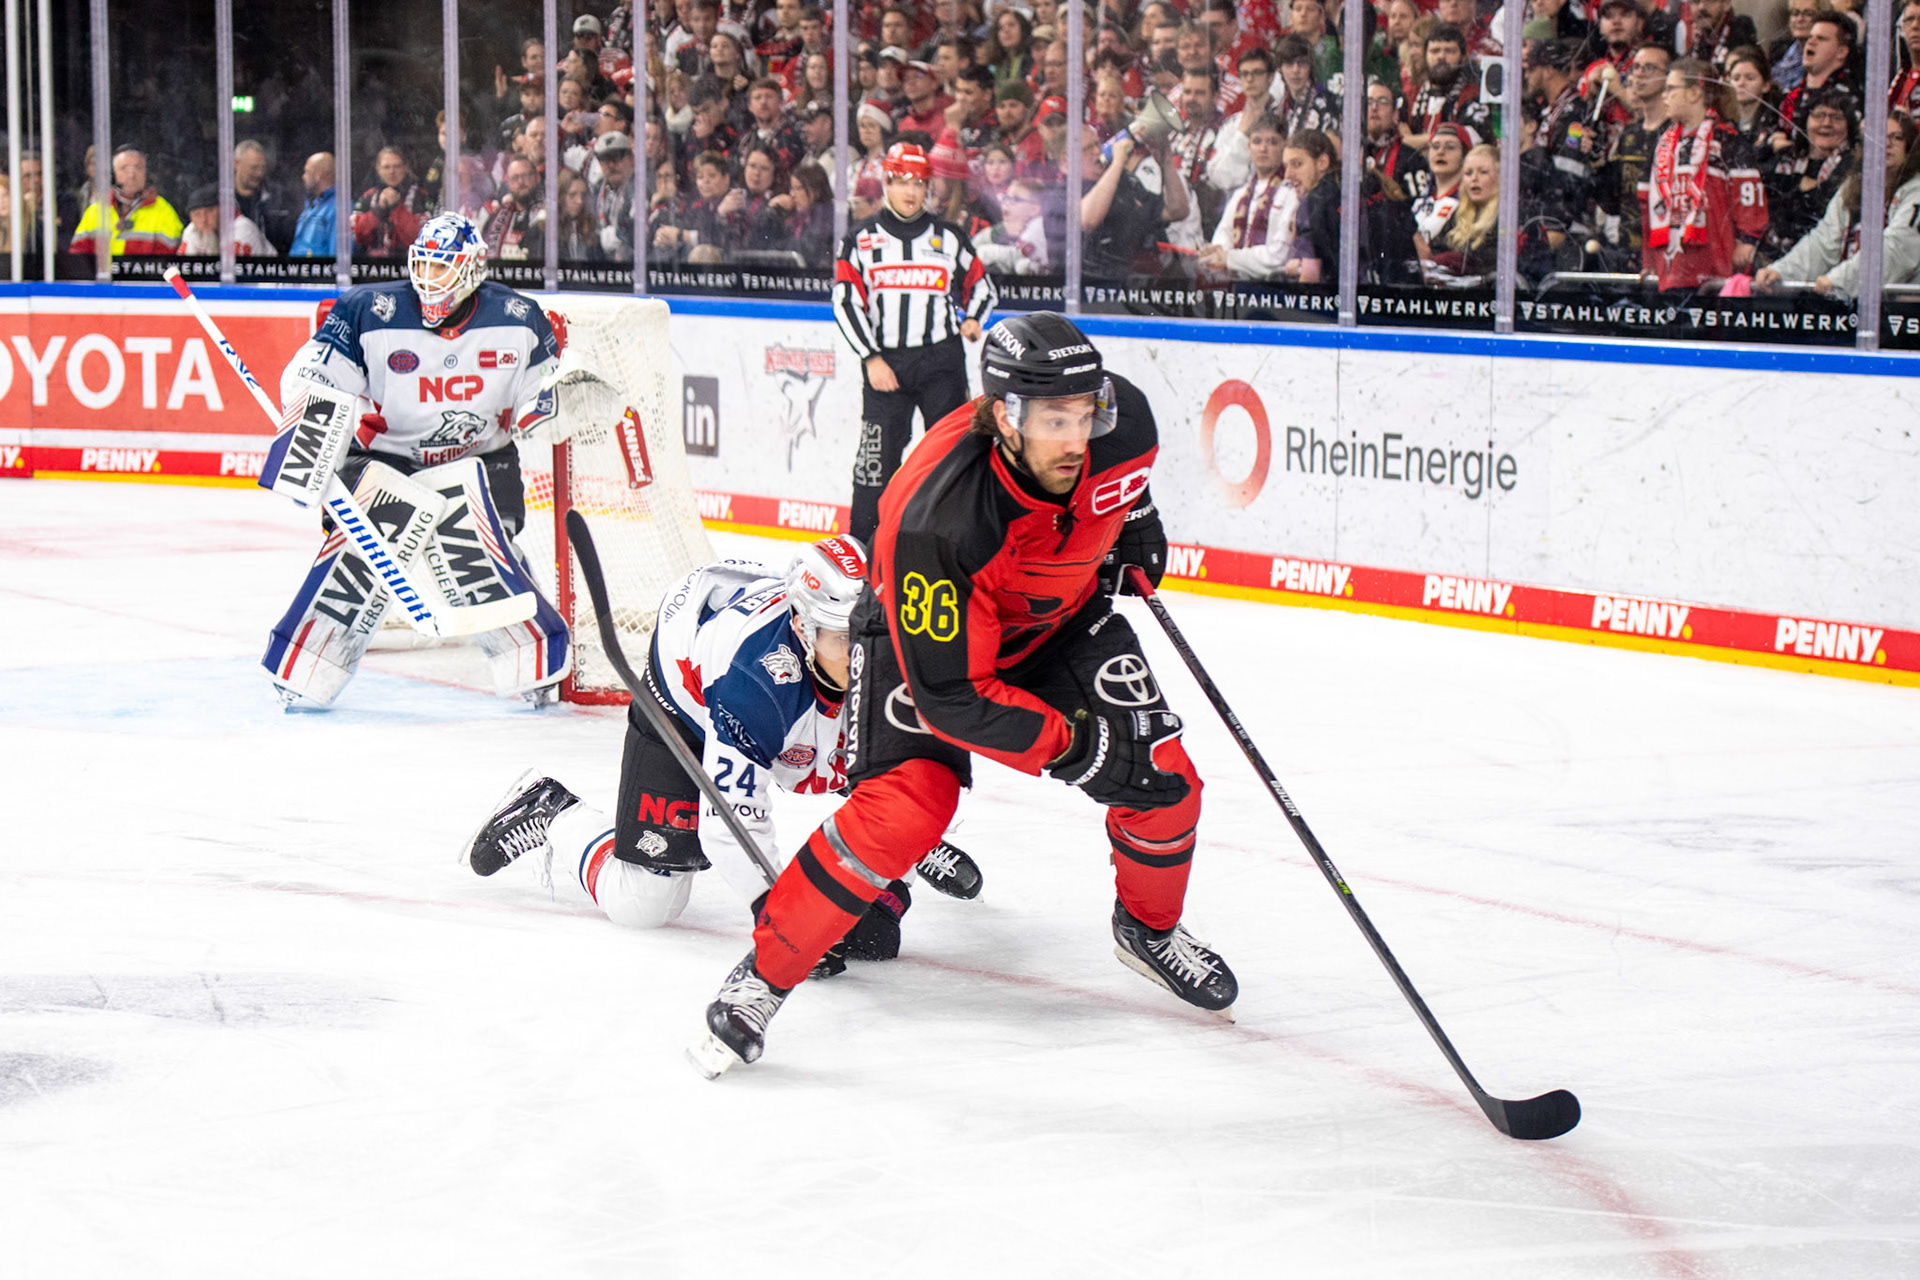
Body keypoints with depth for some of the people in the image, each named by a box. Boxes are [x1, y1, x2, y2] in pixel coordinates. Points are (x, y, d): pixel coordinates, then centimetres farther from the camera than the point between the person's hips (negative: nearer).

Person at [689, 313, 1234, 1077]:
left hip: (1061, 615, 5)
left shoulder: (1121, 422, -27)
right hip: (931, 630, -5)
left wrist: (1136, 526, 11)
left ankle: (1150, 928, 28)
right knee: (903, 809, -24)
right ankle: (764, 974, -6)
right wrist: (1071, 746, -34)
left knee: (1163, 779, -4)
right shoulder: (935, 520, -42)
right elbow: (951, 696, -35)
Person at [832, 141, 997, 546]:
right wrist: (871, 358, -8)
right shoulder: (861, 238, 5)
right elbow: (846, 302, 1)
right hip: (885, 362, -1)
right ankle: (862, 540, 6)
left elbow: (981, 285, 20)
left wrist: (973, 318, -2)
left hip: (942, 360, 1)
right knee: (878, 452, -3)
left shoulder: (949, 237, 9)